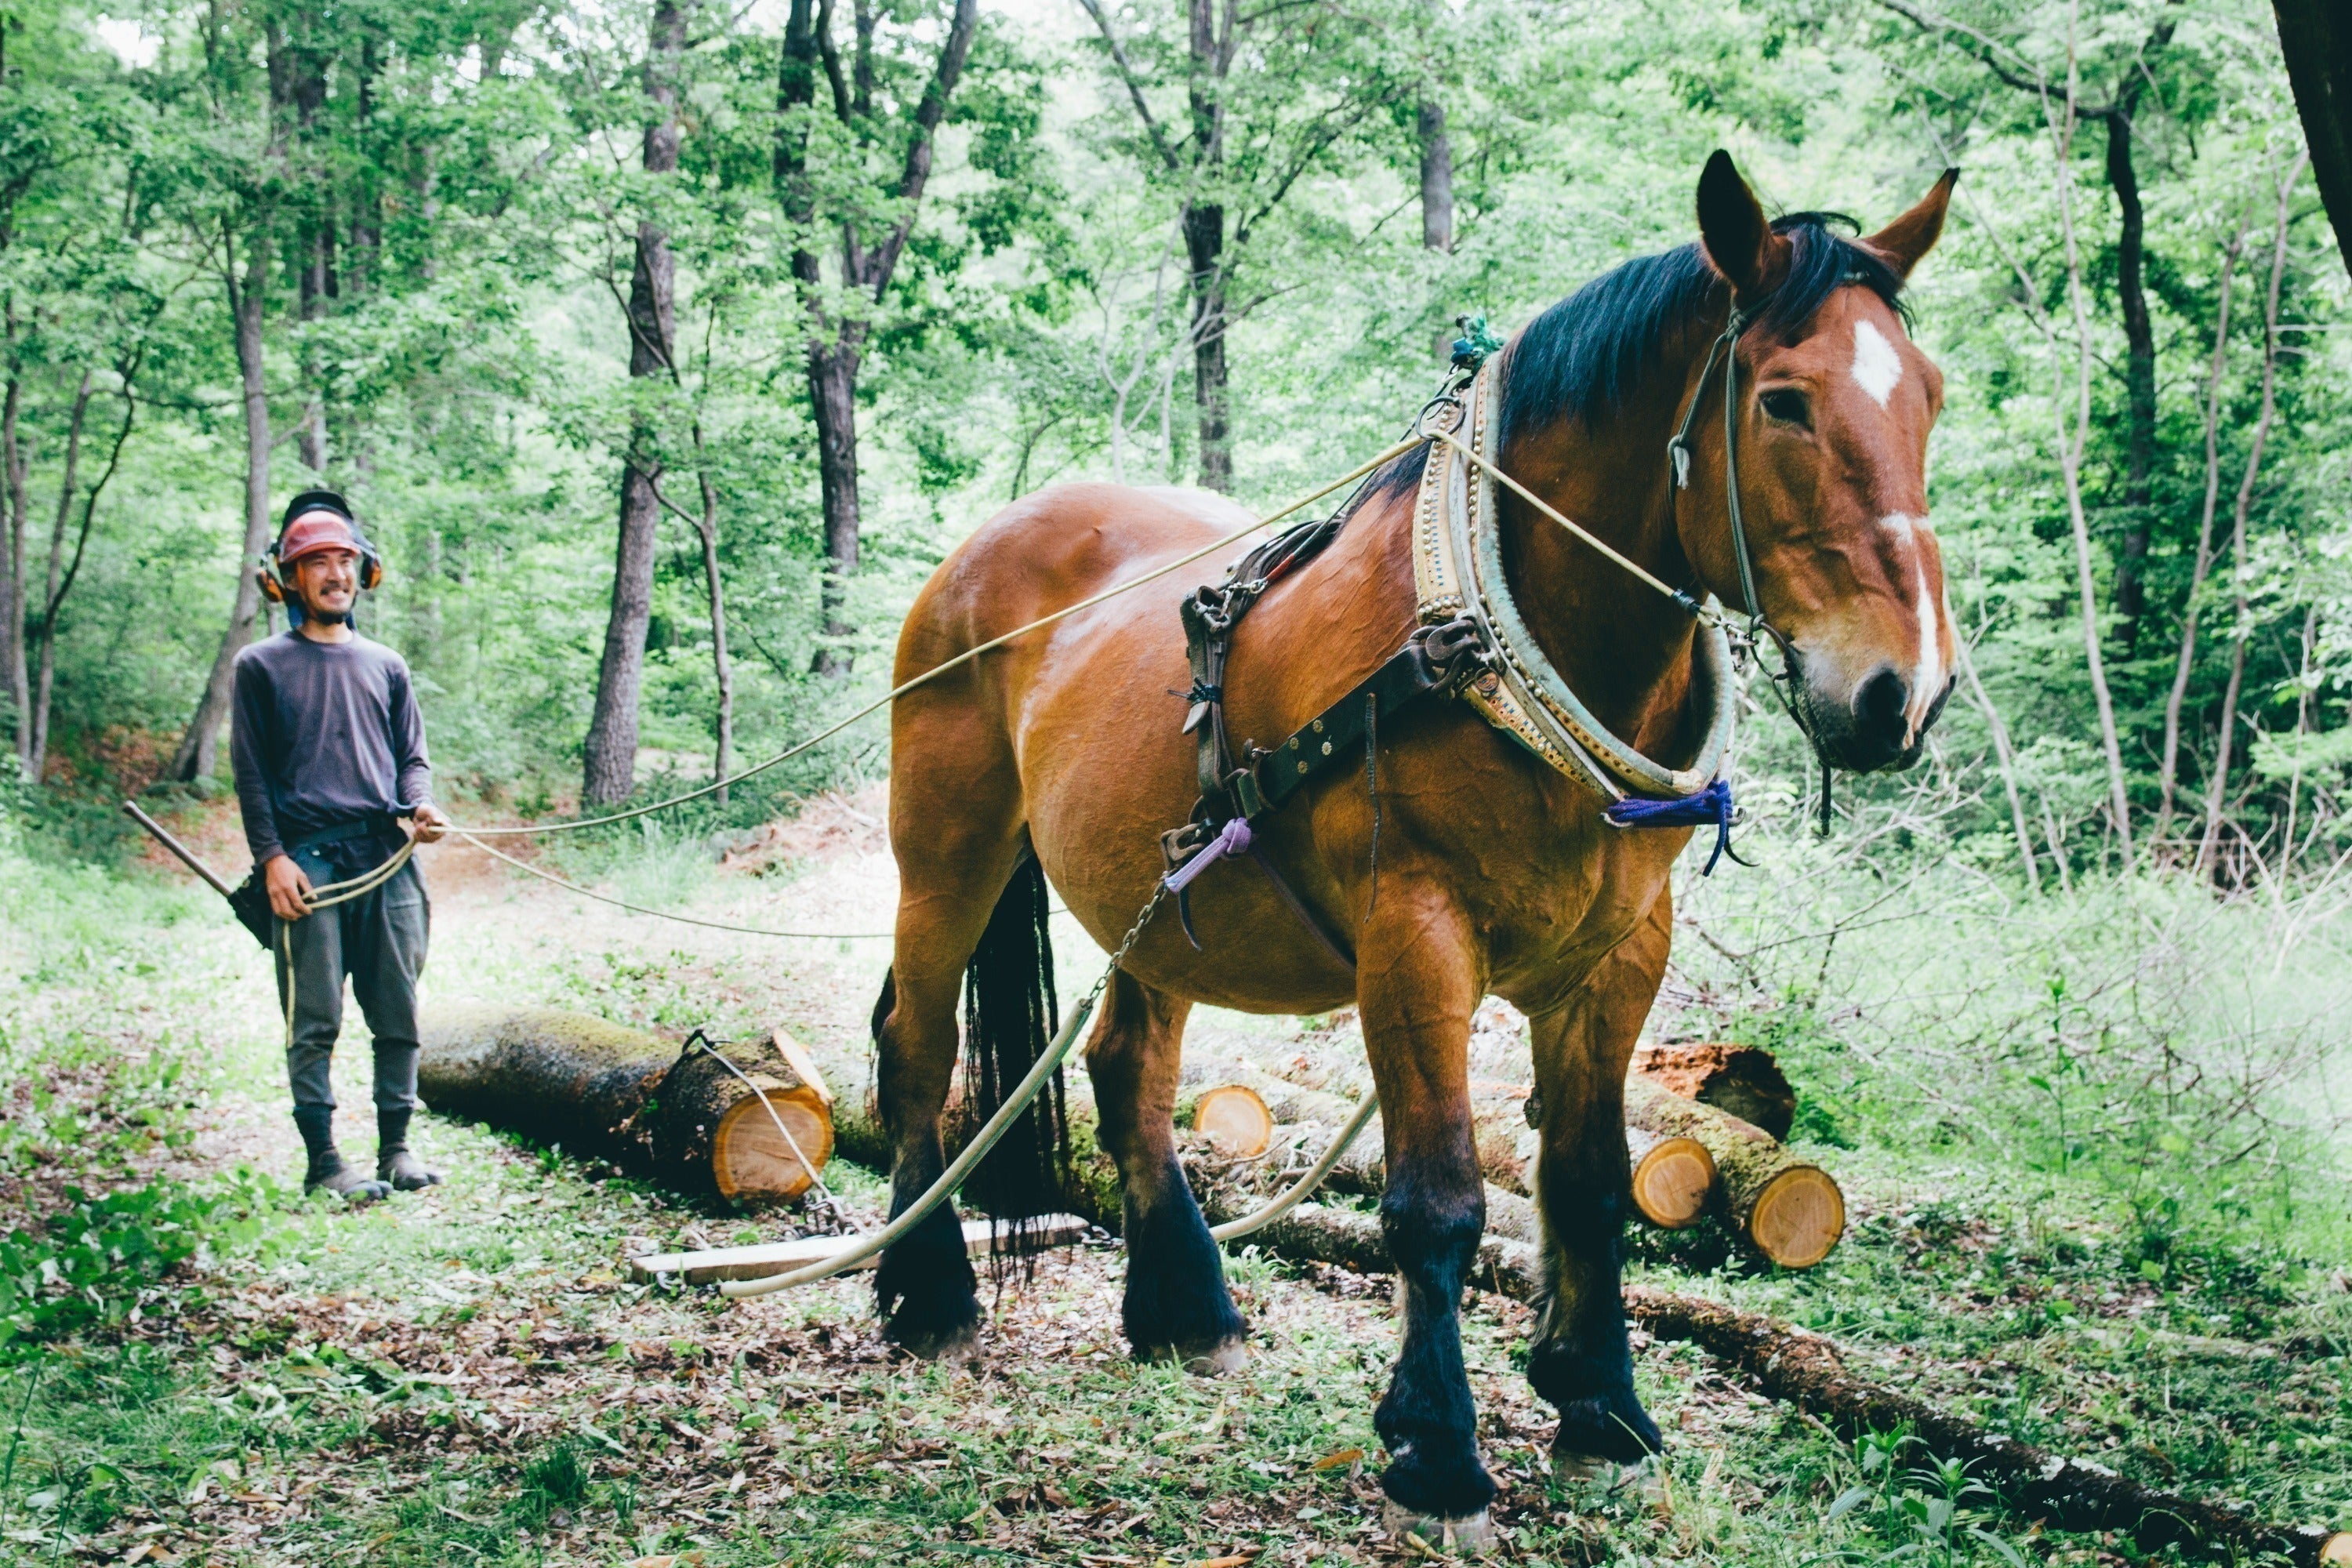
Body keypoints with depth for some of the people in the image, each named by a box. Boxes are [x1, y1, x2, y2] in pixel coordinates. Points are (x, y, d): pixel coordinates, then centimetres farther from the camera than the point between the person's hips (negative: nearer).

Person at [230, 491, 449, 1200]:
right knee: (315, 1021, -5)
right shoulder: (262, 667, 9)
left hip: (388, 858, 3)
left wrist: (420, 807, -3)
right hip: (308, 860, -3)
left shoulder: (385, 666, 19)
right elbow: (251, 773, 4)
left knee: (399, 1015, 3)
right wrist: (271, 857, -7)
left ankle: (396, 1147, 10)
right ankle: (323, 1160, -1)